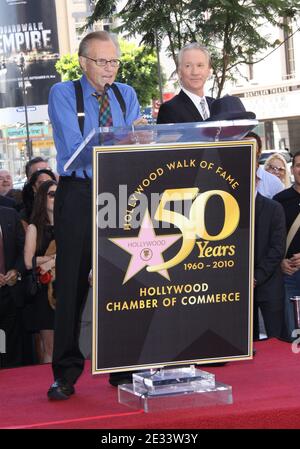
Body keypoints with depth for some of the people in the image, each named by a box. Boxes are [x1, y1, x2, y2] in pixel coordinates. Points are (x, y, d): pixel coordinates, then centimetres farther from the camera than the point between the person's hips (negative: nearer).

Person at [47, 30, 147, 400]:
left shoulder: (126, 95, 12)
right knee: (72, 283, -1)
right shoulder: (62, 94, 1)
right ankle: (66, 374, 5)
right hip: (78, 194, -3)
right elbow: (74, 145, -13)